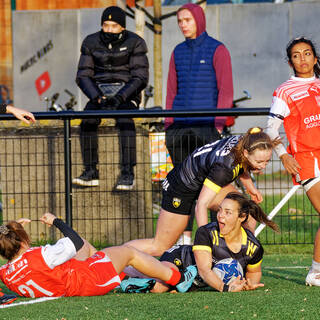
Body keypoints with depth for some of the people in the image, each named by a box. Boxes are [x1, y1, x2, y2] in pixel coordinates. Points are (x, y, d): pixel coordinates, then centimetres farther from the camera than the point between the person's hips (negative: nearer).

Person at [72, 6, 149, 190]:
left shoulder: (135, 43, -4)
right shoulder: (92, 43, 4)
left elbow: (141, 78, -8)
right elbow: (83, 76, 3)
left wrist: (119, 98, -22)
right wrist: (97, 98, -15)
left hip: (126, 94, -2)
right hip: (99, 93, 2)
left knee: (125, 119, -35)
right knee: (88, 118, -30)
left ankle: (128, 173, -37)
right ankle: (91, 171, -29)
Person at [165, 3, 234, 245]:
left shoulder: (217, 50, 0)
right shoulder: (178, 52, 15)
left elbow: (226, 91, -4)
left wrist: (218, 125, -11)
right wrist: (168, 124, 10)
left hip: (206, 127, -5)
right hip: (179, 127, 5)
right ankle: (185, 237, 10)